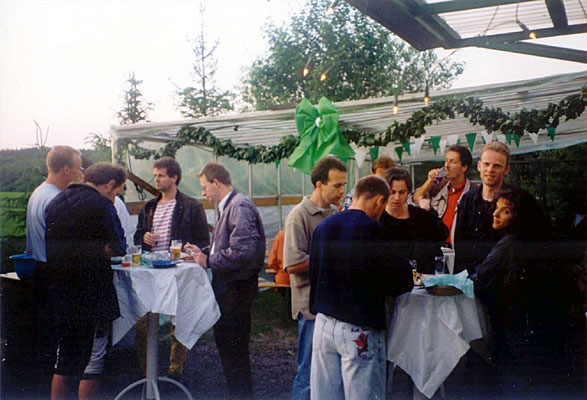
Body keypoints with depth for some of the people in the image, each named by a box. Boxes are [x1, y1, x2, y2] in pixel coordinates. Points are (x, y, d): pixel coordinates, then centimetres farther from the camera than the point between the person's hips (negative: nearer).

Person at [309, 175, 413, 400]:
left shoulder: (322, 227, 7)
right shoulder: (371, 229, -13)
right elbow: (394, 281, -11)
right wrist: (407, 275, 10)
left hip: (323, 324, 6)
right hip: (358, 330, -6)